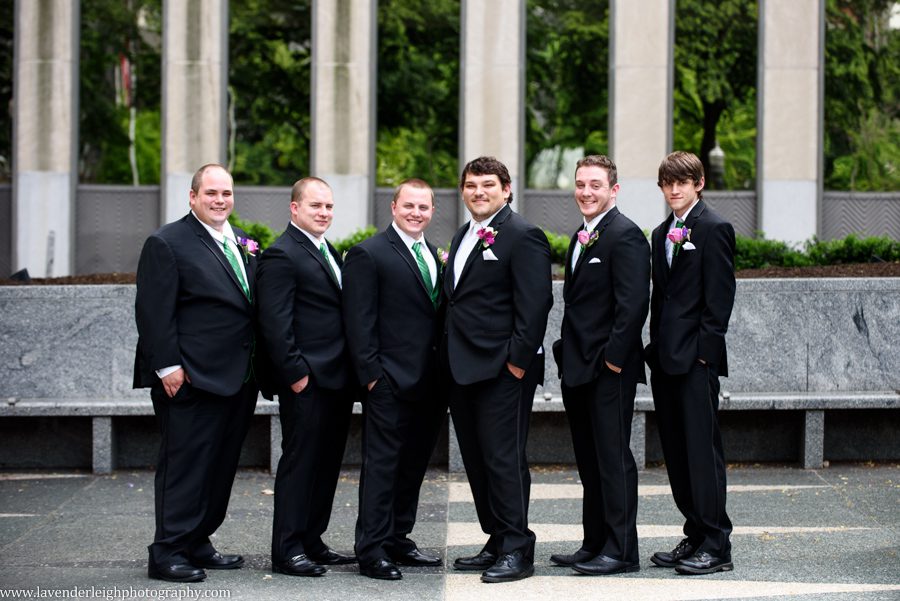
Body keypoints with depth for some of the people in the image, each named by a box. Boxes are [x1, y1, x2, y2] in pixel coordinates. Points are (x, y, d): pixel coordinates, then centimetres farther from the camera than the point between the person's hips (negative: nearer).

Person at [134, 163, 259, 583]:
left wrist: (257, 368, 12)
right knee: (185, 464, -5)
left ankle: (196, 544, 23)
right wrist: (168, 366, -17)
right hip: (193, 377, -8)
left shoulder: (242, 244, 16)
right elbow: (153, 311, -12)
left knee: (221, 465, 12)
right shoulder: (167, 243, -7)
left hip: (237, 376, 8)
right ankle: (167, 554, 0)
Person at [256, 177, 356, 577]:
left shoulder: (327, 251, 18)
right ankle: (287, 551, 0)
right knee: (299, 463, -5)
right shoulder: (281, 255, -10)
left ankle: (312, 543, 21)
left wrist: (354, 371, 15)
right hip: (307, 382, -9)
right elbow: (275, 323, -16)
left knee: (326, 464, 13)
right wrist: (295, 374, -19)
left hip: (336, 380, 9)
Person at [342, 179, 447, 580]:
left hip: (429, 382, 7)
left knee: (414, 465, 13)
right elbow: (358, 321, -10)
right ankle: (371, 551, 0)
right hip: (390, 381, -7)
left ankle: (397, 540, 23)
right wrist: (371, 374, -15)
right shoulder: (369, 254, -7)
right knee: (382, 465, -4)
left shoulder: (433, 255, 16)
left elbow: (437, 313, 16)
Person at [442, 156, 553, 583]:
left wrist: (518, 359, -18)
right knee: (476, 461, 11)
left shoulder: (523, 236, -9)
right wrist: (448, 354, 14)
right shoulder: (462, 237, 18)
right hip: (462, 369, 9)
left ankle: (517, 551, 0)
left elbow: (535, 304, -15)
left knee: (503, 459, -7)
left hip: (502, 370, -9)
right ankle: (496, 543, 20)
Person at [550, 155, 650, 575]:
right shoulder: (581, 238, 17)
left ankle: (621, 551, 0)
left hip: (609, 370, -10)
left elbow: (633, 303, -19)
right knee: (589, 462, 14)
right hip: (578, 368, 10)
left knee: (613, 459, -5)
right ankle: (594, 544, 21)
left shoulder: (625, 236, -12)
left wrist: (613, 357, -20)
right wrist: (568, 354, 14)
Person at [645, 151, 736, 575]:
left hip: (696, 357, -8)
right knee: (676, 452, 10)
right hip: (666, 357, 8)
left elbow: (720, 295, -11)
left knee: (702, 449, -8)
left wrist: (705, 349, -15)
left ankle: (716, 547, -4)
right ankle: (695, 537, 17)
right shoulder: (661, 234, 18)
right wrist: (656, 346, 13)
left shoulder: (714, 229, -6)